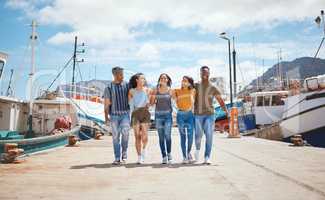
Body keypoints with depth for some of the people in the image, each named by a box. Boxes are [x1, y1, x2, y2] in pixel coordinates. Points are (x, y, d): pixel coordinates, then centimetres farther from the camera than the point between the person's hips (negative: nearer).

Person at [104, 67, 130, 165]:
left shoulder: (127, 85, 4)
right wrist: (106, 117, -8)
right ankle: (117, 158, 12)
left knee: (125, 132, -19)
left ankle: (124, 151, 3)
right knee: (116, 137, 3)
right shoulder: (109, 87, 0)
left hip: (125, 114, 0)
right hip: (114, 115, 0)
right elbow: (106, 103, 0)